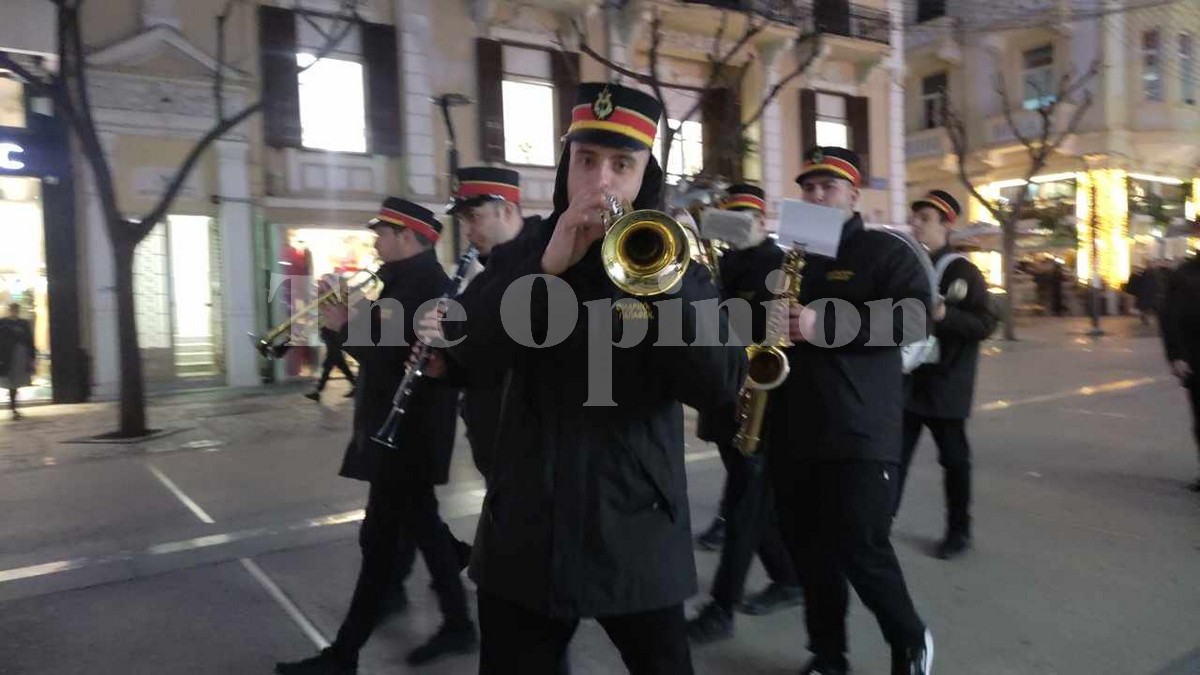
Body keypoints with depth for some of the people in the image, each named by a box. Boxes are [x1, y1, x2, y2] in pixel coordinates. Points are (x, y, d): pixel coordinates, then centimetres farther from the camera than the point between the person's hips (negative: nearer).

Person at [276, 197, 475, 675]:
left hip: (404, 432, -10)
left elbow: (388, 357, -24)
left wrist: (343, 326, -11)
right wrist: (353, 318, 1)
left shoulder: (421, 281, -17)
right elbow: (386, 342, 14)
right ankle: (457, 624, 27)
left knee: (380, 540, -2)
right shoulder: (415, 279, 15)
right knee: (421, 526, 16)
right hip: (406, 429, 10)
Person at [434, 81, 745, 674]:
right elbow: (464, 347, -10)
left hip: (636, 532, -1)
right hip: (527, 531, 2)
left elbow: (721, 385, -10)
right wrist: (546, 266, -21)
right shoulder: (523, 254, 5)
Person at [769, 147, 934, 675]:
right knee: (809, 549, 11)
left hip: (860, 431, -5)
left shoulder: (885, 252, 0)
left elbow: (914, 318, -15)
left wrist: (823, 325, -24)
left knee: (860, 550, -6)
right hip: (793, 430, 6)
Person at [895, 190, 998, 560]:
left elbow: (985, 324, -14)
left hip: (945, 384, -4)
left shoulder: (963, 271, -5)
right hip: (907, 381, 4)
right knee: (894, 456, 0)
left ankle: (959, 530, 22)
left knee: (953, 459, 7)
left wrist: (943, 314, -27)